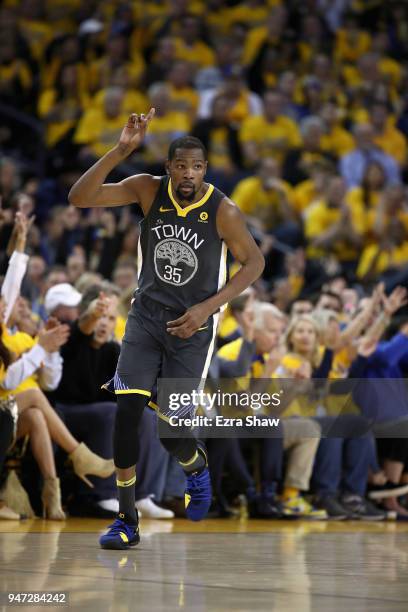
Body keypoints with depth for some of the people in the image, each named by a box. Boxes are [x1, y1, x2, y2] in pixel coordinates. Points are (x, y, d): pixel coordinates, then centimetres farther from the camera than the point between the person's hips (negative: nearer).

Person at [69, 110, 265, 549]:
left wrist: (206, 308, -12)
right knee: (126, 410, -13)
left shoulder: (222, 211, -14)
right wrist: (121, 151, -28)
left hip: (192, 327, -2)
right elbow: (79, 198, -17)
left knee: (170, 429, -8)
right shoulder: (149, 190, -8)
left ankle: (197, 468, 31)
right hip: (147, 315, 2)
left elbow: (254, 262, -2)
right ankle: (127, 521, 0)